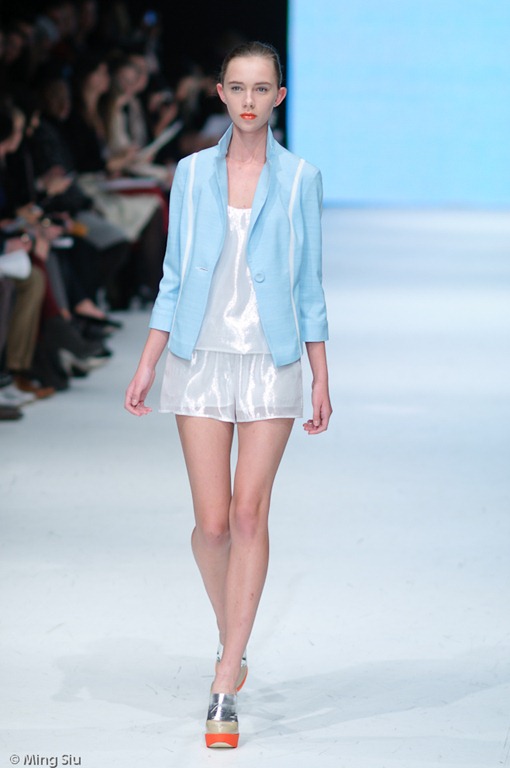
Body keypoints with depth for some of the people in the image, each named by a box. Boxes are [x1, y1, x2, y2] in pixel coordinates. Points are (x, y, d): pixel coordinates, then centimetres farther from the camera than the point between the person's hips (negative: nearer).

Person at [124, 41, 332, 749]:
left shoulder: (299, 179, 2)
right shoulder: (192, 174, 5)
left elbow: (310, 288, 5)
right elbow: (174, 279, 9)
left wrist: (323, 380, 3)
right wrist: (146, 366, 4)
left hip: (271, 363, -1)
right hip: (201, 359, 1)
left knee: (249, 514, -9)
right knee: (213, 524, -2)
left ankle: (225, 687, -6)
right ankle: (233, 640, 27)